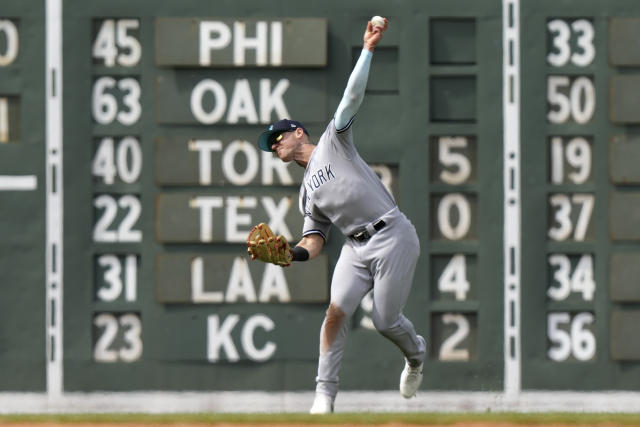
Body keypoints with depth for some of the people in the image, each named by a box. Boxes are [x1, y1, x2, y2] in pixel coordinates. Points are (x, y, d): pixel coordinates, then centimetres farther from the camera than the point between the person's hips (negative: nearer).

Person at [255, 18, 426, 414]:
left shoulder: (335, 141, 6)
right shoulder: (308, 189, 20)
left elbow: (352, 96, -2)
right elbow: (316, 237, 15)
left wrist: (368, 49, -10)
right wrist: (296, 253, -6)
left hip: (393, 237, -5)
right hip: (357, 246, 5)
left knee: (385, 320, -4)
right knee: (337, 311, -14)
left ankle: (416, 354, 29)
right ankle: (325, 393, -12)